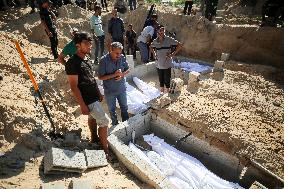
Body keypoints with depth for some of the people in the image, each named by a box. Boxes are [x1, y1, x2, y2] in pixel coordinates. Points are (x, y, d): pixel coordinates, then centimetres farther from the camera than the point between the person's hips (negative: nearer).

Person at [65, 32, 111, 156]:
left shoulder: (84, 61, 8)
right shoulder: (72, 63, -20)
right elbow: (74, 87, -22)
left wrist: (99, 93, 18)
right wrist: (83, 105, -22)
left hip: (93, 97, 9)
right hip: (88, 100, -9)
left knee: (92, 117, 23)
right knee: (104, 121, -4)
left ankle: (94, 139, 44)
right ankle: (106, 149, 9)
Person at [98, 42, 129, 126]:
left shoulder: (122, 57, -11)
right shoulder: (104, 60, -21)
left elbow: (127, 69, 3)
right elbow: (100, 77, -18)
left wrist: (122, 75, -17)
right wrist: (114, 75, -27)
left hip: (122, 89, 3)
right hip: (110, 91, -3)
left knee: (124, 107, 20)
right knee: (112, 110, 18)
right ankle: (115, 124, 42)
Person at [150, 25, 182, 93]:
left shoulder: (169, 39, -9)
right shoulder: (155, 41, 1)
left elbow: (180, 45, -6)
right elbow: (151, 47, 24)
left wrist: (173, 54, -9)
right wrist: (154, 54, 10)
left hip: (167, 63, -3)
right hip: (159, 64, 4)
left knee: (167, 78, 4)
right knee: (160, 78, 15)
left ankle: (167, 89, 22)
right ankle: (161, 89, 32)